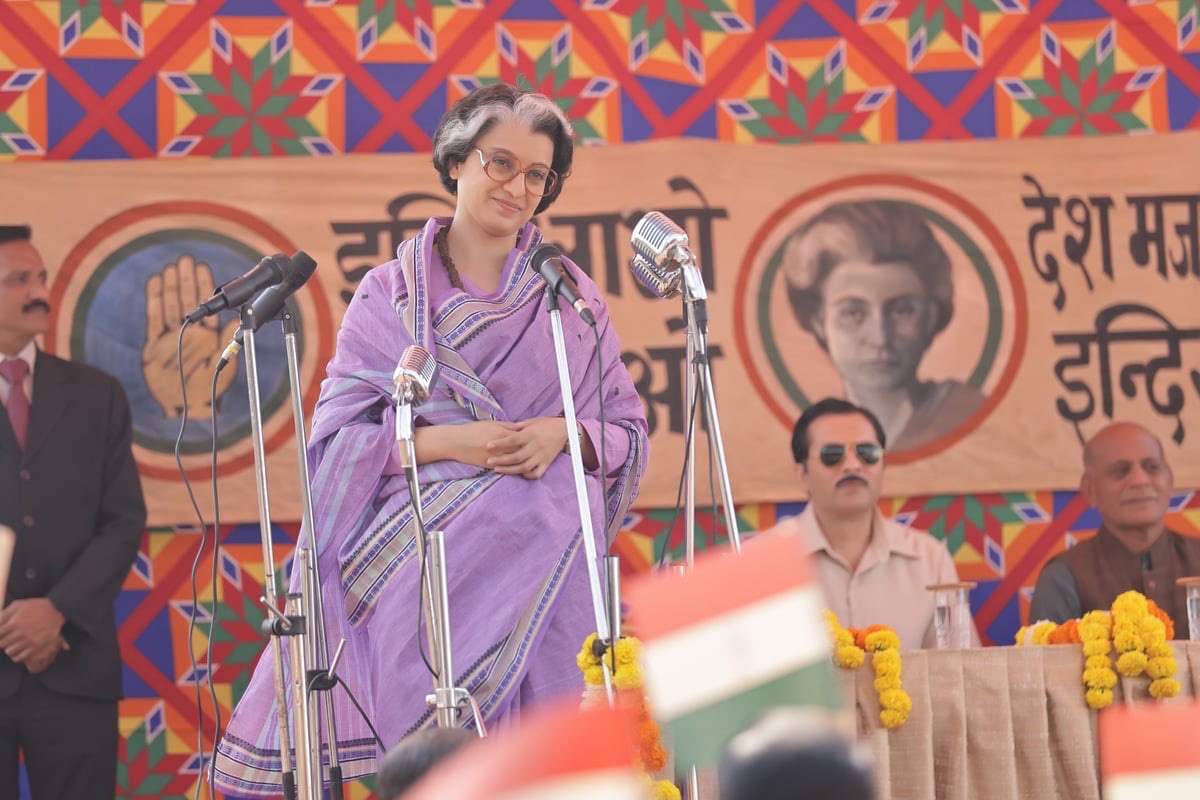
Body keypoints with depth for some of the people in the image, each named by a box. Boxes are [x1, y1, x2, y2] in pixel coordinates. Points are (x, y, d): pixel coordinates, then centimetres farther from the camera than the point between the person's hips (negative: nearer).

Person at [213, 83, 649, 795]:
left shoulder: (573, 295, 12)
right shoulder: (391, 294, 8)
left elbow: (629, 429, 11)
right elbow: (340, 435, 1)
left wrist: (564, 435, -9)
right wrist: (446, 442, -13)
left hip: (544, 566, 1)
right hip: (424, 566, -1)